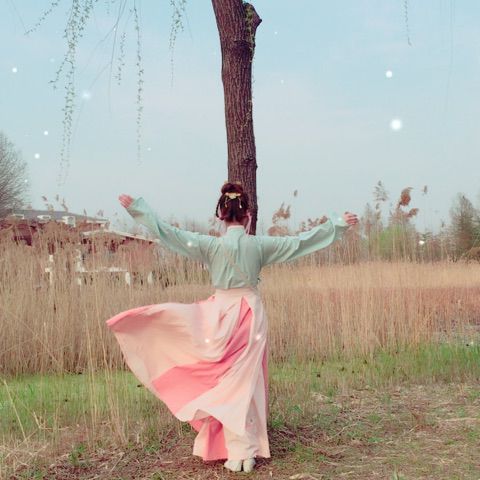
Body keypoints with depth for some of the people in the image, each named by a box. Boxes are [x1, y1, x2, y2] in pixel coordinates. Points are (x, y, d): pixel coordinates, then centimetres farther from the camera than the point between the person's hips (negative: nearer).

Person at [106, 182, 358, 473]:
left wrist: (137, 208, 1)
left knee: (226, 384, 9)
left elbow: (169, 232, -6)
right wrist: (338, 224, 7)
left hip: (221, 313, 0)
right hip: (251, 315, 0)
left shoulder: (210, 245, -6)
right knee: (244, 383, 6)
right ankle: (245, 452, 10)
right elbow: (301, 241, 0)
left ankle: (237, 451, 12)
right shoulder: (260, 245, -4)